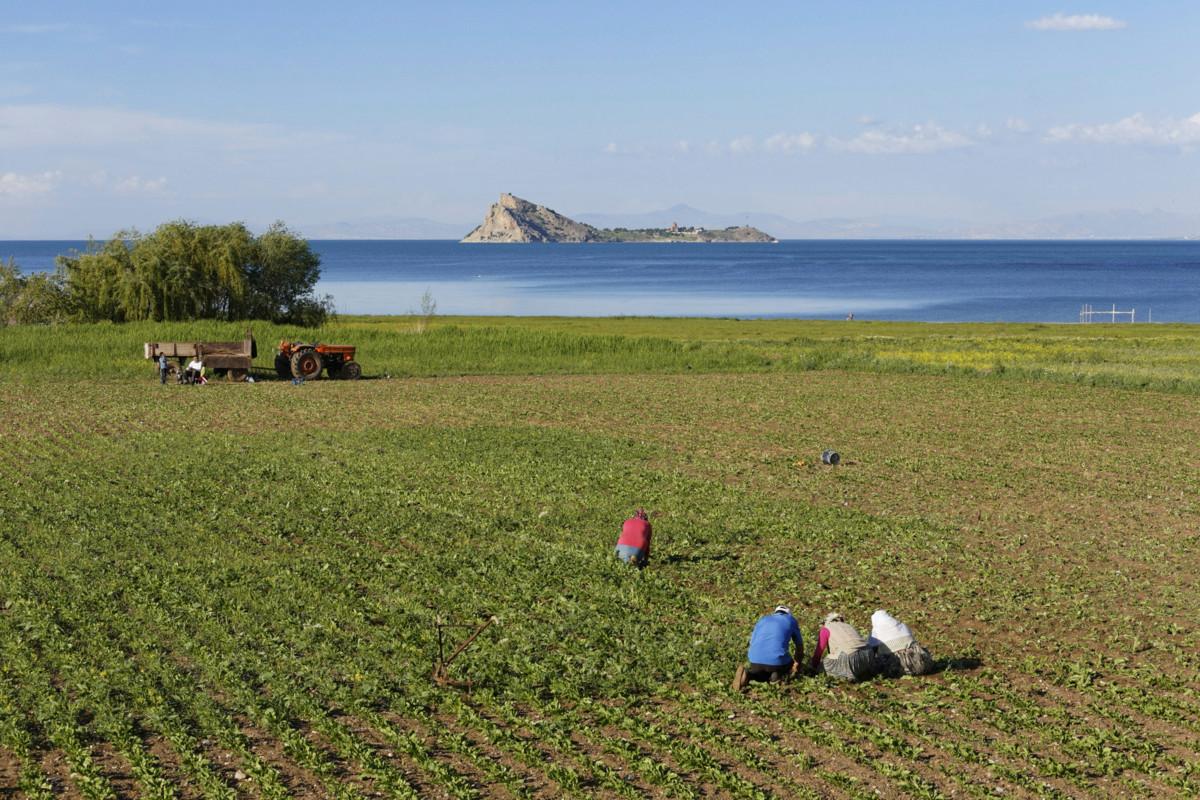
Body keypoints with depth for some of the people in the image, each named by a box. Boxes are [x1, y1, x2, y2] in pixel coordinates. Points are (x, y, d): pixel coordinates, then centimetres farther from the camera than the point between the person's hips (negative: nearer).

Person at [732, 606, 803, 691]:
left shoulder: (762, 620, 26)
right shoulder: (790, 619, 21)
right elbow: (799, 645, 30)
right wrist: (796, 663, 47)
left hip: (755, 660, 1)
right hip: (777, 660, -1)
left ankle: (747, 674, -1)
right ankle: (777, 674, -2)